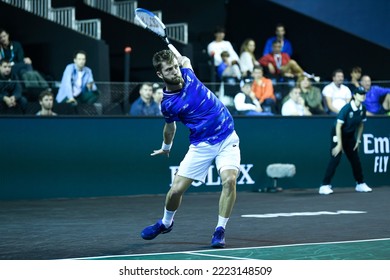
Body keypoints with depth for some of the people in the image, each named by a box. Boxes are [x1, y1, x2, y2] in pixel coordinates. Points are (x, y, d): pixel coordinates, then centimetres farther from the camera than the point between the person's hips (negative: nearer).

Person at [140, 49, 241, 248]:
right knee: (176, 189, -2)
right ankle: (166, 223, 33)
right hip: (201, 145, -1)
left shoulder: (187, 73, -5)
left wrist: (181, 61, 7)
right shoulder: (167, 104, -12)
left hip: (227, 138, 1)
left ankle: (220, 230, -9)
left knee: (229, 180, -23)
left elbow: (184, 59, 24)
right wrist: (166, 148, 24)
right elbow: (170, 127, 12)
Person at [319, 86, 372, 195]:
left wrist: (358, 140, 6)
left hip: (350, 135, 7)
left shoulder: (362, 109, -7)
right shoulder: (346, 108, -27)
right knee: (335, 158, -16)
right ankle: (325, 186, -15)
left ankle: (360, 184, 26)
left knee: (355, 159, 10)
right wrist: (339, 144, -25)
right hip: (338, 134, -6)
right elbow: (338, 126, -25)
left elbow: (361, 125, 8)